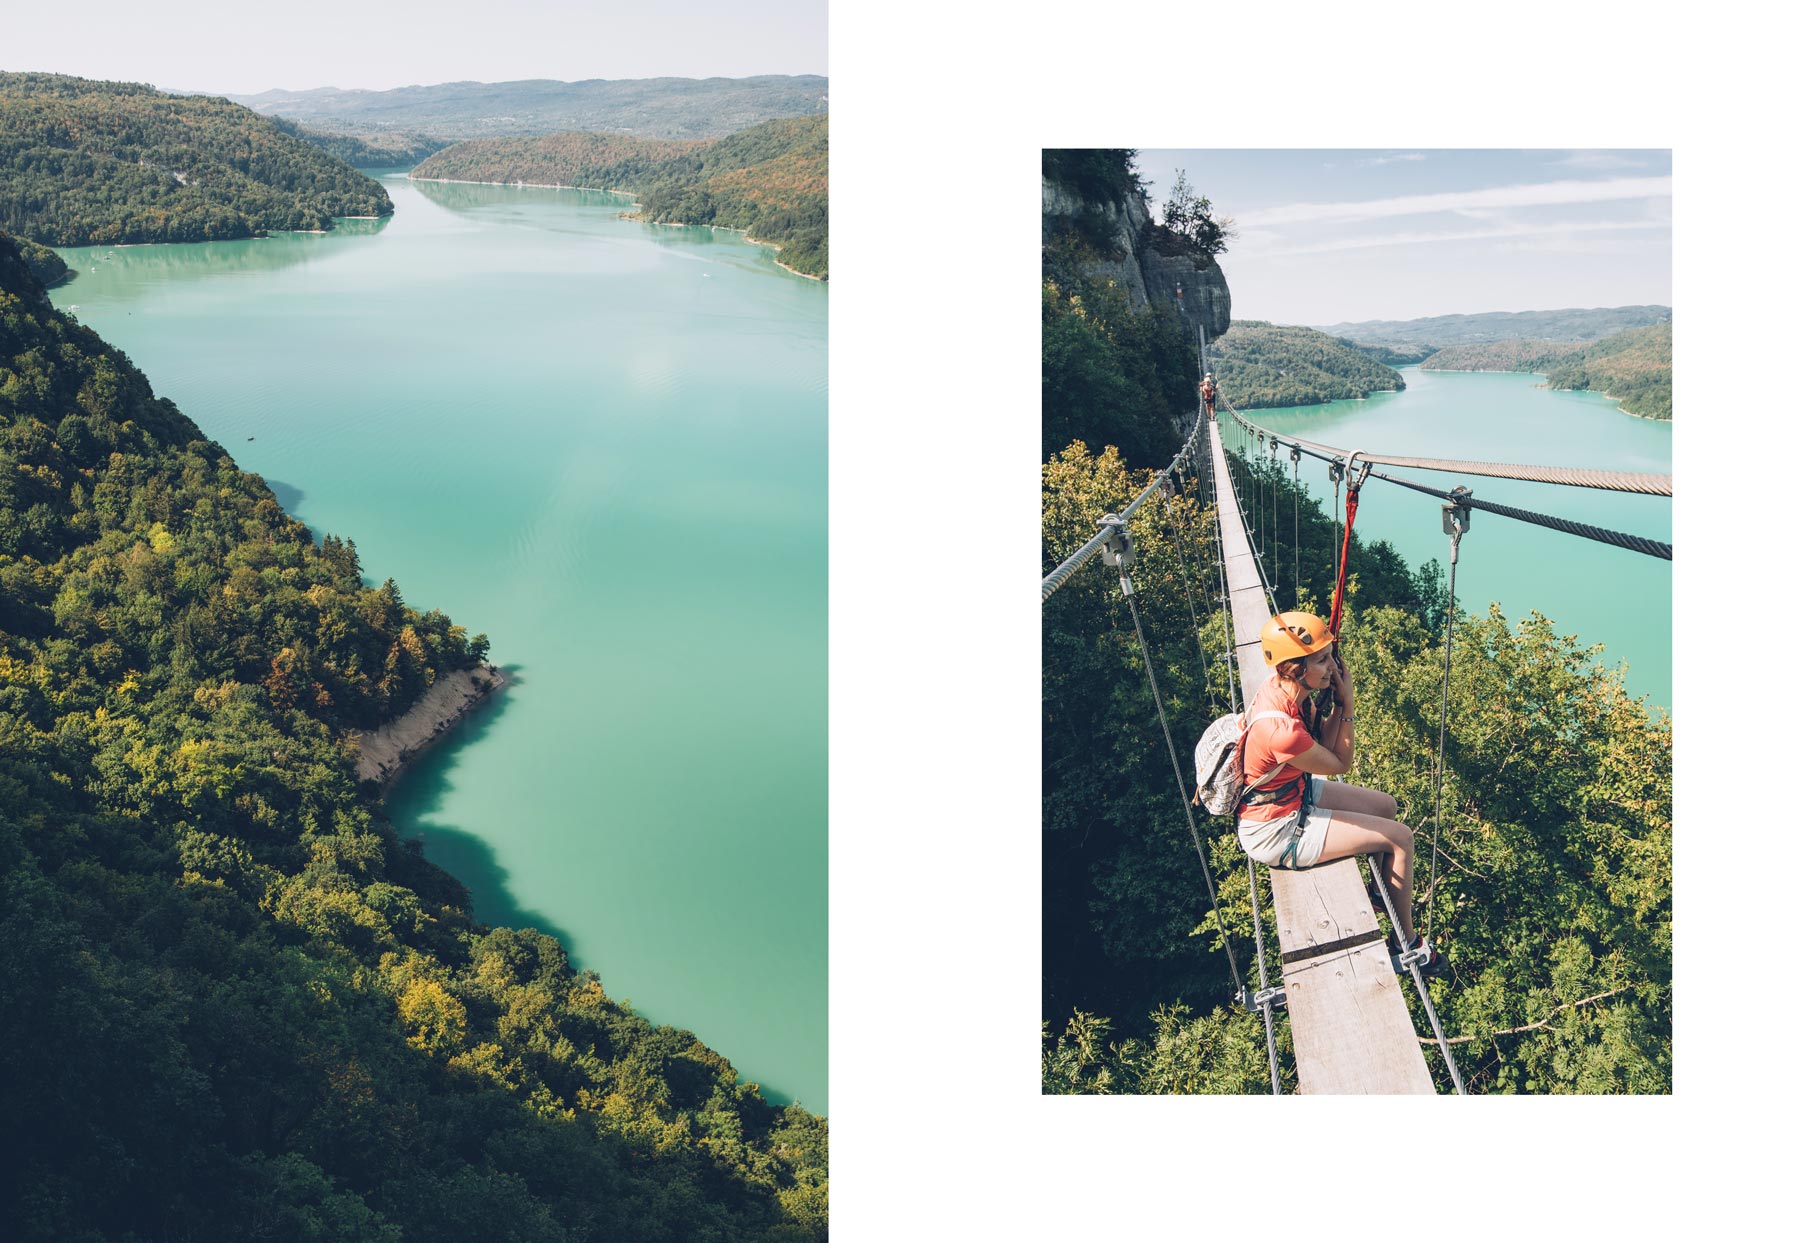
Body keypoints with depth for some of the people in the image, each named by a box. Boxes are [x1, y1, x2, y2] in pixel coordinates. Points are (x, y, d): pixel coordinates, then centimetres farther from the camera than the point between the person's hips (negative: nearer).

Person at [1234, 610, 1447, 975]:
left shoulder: (1287, 689, -10)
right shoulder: (1281, 731, -37)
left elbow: (1326, 744, 3)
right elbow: (1341, 763, -18)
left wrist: (1340, 703, -12)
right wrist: (1348, 703, -16)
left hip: (1294, 791, 9)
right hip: (1276, 831, -9)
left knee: (1386, 807, 21)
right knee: (1400, 838, -2)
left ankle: (1383, 894, 42)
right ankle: (1408, 942, 17)